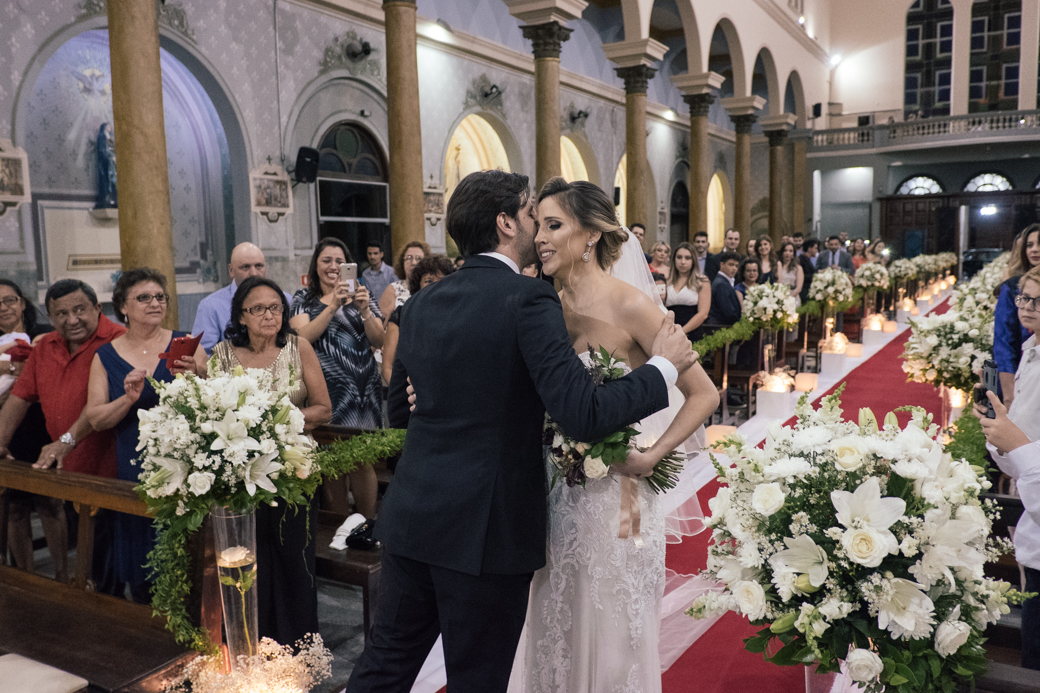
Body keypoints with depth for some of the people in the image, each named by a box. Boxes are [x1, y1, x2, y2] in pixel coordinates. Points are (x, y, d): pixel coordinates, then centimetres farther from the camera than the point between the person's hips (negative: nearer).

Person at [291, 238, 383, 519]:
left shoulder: (358, 296, 11)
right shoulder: (304, 298, 8)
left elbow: (378, 341, 3)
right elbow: (304, 337, -9)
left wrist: (364, 310, -14)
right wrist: (333, 306, -18)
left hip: (364, 388, 1)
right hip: (327, 388, 0)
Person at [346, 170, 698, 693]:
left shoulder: (421, 304, 7)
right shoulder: (528, 300, -14)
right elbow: (584, 415, -23)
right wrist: (663, 365, -10)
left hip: (410, 517, 6)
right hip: (487, 527, -6)